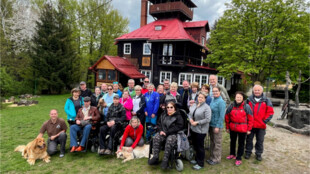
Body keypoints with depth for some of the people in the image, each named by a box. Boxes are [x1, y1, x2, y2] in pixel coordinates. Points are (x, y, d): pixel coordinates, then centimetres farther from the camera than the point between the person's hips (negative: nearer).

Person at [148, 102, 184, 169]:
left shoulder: (178, 116, -1)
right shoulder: (163, 115, 16)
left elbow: (179, 127, -11)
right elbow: (159, 123, 19)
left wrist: (167, 132, -16)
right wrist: (161, 130, -5)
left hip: (173, 134, -4)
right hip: (163, 132, 5)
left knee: (170, 141, -36)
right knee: (156, 138, -25)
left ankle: (165, 160, -32)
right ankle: (155, 157, -22)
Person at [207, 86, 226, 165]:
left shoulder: (221, 102, -15)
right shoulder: (212, 100, 8)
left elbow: (222, 115, -17)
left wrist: (218, 126, -18)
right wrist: (209, 123, 10)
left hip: (216, 125, -7)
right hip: (211, 124, 8)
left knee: (217, 143, 6)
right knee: (212, 142, 17)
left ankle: (216, 159, 19)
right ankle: (212, 157, 30)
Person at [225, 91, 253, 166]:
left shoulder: (246, 106, -8)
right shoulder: (231, 106, 0)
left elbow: (250, 118, -5)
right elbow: (227, 117, 5)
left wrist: (249, 129, -6)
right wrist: (227, 127, 6)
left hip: (242, 129, -3)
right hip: (232, 128, 4)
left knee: (241, 143, 8)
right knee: (232, 141, 19)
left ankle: (239, 158, 20)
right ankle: (232, 154, 39)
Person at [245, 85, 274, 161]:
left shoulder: (266, 100, 1)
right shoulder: (249, 100, 2)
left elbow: (270, 112, 2)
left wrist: (265, 121, -6)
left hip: (261, 125, 0)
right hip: (250, 124, 1)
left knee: (260, 141, 11)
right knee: (249, 139, 11)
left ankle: (258, 154, 27)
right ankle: (248, 152, 26)